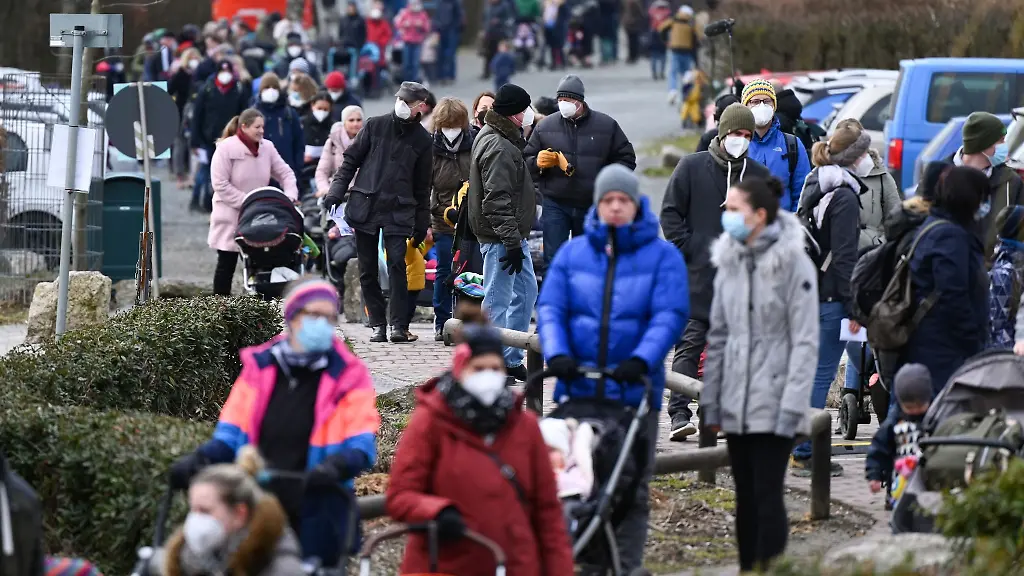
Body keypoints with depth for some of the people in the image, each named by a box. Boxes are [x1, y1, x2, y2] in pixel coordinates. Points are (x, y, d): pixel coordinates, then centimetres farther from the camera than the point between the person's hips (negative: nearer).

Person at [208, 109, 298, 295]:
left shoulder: (267, 147, 4)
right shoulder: (226, 148, -12)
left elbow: (285, 173, 8)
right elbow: (220, 184, -16)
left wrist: (290, 196, -11)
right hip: (231, 218, -5)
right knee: (226, 265, 2)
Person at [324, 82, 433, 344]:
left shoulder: (421, 139, 8)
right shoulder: (375, 126, 7)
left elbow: (422, 185, 13)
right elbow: (351, 161, 10)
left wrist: (421, 224, 13)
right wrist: (336, 193, -2)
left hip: (399, 212, -1)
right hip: (364, 207, 1)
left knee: (397, 264, -16)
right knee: (367, 270, 2)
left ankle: (398, 325, -14)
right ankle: (377, 324, 9)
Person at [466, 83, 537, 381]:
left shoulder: (500, 138, 14)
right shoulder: (498, 148, -21)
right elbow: (497, 201, -25)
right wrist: (512, 241, -25)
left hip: (513, 234, 11)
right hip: (502, 237, -11)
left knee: (526, 291, 19)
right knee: (497, 301, -5)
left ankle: (511, 359, 26)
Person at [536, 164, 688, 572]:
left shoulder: (663, 257, 4)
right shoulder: (572, 253, 12)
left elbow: (670, 315, -6)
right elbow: (550, 308, 5)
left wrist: (641, 360, -22)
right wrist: (556, 354, -14)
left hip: (634, 392, -2)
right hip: (578, 390, 2)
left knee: (632, 489, 0)